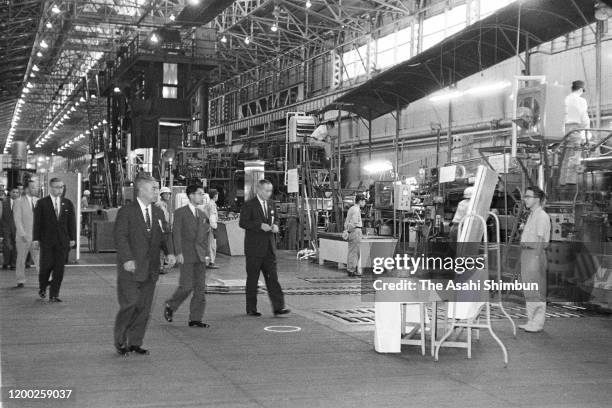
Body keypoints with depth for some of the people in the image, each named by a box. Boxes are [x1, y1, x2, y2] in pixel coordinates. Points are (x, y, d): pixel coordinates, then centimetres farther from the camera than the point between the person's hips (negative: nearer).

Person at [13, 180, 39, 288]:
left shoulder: (38, 201, 9)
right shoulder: (19, 202, -2)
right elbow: (17, 220, -8)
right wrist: (23, 234, -16)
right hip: (23, 236, -2)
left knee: (39, 258, -6)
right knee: (21, 259, 6)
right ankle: (20, 281, 16)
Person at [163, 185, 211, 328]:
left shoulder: (202, 214, 15)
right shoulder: (180, 213, -2)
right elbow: (176, 234, -7)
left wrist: (206, 253, 11)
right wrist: (178, 252, -15)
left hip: (200, 256, 6)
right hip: (186, 255, -6)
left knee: (200, 288, 2)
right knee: (186, 286, -9)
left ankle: (195, 319, 7)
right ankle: (170, 306, 17)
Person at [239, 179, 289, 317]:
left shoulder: (269, 205, 14)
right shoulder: (249, 205, -6)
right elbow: (242, 223, -13)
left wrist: (274, 226, 2)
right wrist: (260, 226, -22)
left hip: (269, 247, 5)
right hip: (254, 248, -5)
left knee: (272, 277, -1)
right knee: (252, 279, 4)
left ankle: (278, 307, -4)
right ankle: (251, 309, 13)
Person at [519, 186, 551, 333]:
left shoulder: (542, 216, -12)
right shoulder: (531, 215, 17)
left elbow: (540, 240, -17)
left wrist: (537, 260, -20)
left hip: (535, 253, -10)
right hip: (526, 253, 10)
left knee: (537, 290, -4)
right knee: (528, 290, 13)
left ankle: (537, 323, 1)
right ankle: (531, 321, 21)